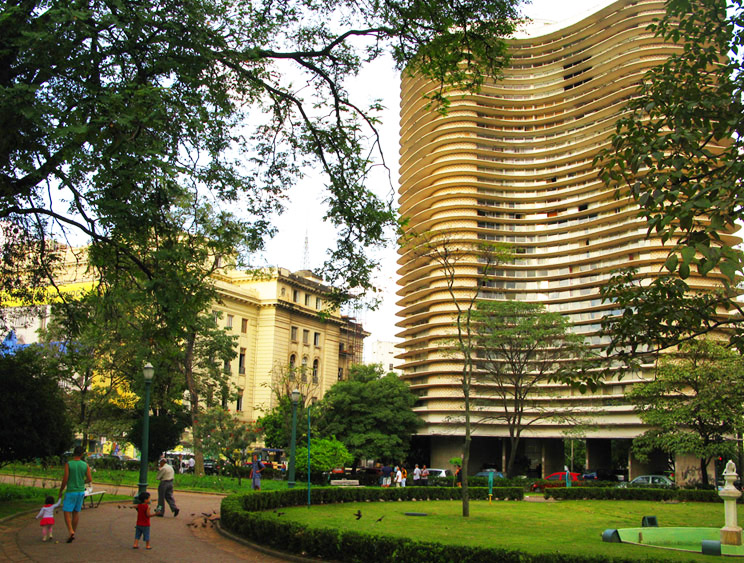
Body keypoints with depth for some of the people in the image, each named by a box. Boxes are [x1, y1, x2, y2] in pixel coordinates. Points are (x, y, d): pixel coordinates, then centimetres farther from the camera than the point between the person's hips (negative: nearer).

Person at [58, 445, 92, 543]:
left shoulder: (68, 464, -10)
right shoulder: (85, 465, -1)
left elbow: (65, 479, -12)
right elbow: (90, 479, -1)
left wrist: (60, 491, 0)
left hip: (71, 492, -4)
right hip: (81, 491, 4)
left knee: (66, 512, 1)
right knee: (76, 512, 14)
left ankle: (71, 532, -17)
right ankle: (74, 533, 19)